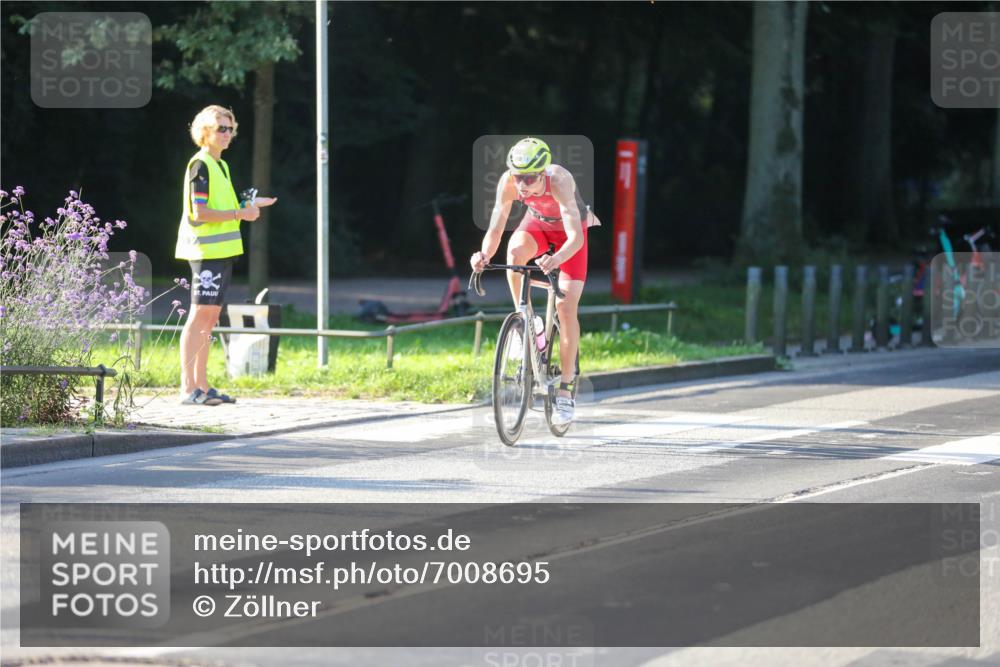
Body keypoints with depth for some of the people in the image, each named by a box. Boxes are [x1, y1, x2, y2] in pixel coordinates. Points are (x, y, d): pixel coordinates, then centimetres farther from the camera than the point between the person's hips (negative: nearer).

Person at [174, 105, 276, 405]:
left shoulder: (221, 166, 18)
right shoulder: (200, 166, -11)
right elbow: (199, 213, -18)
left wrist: (249, 205, 15)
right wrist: (239, 214, -15)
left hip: (222, 251, 9)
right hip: (205, 250, -9)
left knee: (210, 318, 10)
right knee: (200, 315, -11)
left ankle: (202, 386, 13)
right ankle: (187, 388, -12)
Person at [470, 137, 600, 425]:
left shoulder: (559, 180, -40)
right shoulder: (508, 181, -30)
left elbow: (575, 237, -46)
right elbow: (495, 229, -28)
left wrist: (556, 260, -65)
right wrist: (484, 256, -49)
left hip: (571, 227, -3)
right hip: (538, 222, 3)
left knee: (566, 306, -13)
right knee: (514, 252, -33)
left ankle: (566, 390, -4)